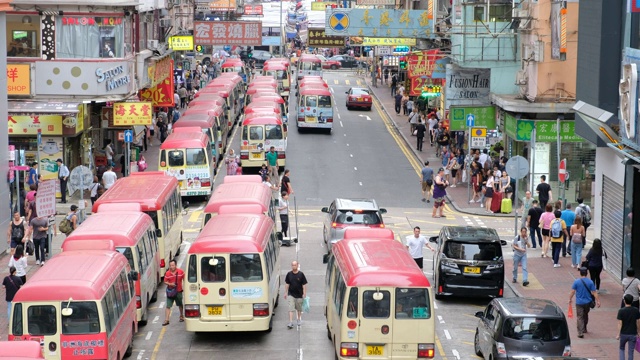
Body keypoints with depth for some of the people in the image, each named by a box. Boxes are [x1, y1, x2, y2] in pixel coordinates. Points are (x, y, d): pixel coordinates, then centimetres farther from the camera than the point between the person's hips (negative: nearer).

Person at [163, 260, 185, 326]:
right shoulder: (167, 273, -7)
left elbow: (184, 279, 4)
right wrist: (170, 284, -20)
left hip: (178, 291, 1)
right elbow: (165, 281, 0)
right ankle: (166, 320, -7)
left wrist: (184, 287, -1)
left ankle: (181, 316, 42)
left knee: (180, 305, 19)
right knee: (168, 306, -6)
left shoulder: (181, 272, -8)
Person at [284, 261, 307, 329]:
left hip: (299, 295, 0)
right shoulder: (289, 274, -1)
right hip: (291, 294, 0)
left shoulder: (301, 274, -7)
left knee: (299, 309, 15)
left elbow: (304, 284, -4)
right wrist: (285, 292, 7)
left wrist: (304, 293, -8)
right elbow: (287, 284, 8)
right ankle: (290, 322, -12)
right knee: (291, 308, -9)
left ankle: (299, 320, 34)